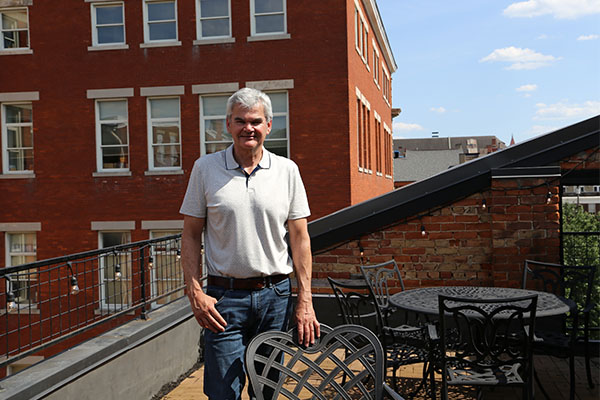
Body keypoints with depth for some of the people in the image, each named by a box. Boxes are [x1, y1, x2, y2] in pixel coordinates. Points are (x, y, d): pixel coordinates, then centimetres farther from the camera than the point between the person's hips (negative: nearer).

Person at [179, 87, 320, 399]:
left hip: (276, 295, 2)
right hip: (224, 297, -1)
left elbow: (300, 237, 3)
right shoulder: (205, 168, 1)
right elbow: (191, 235, 3)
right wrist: (195, 292, -8)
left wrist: (305, 301, -2)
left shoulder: (287, 170, 3)